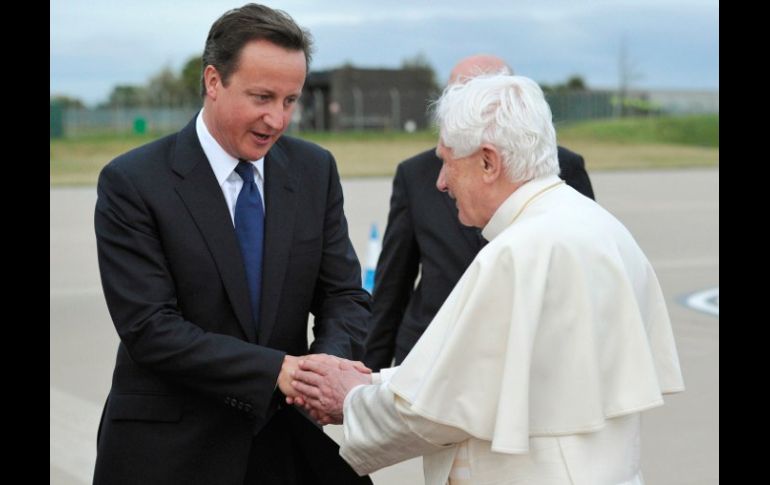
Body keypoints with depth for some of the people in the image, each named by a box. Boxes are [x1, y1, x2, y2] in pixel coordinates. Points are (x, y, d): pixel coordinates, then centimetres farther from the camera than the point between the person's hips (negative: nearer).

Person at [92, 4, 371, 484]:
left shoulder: (315, 170, 2)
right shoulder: (132, 182, -11)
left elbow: (344, 294, 1)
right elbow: (149, 327, -17)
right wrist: (278, 370, -26)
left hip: (289, 441, 4)